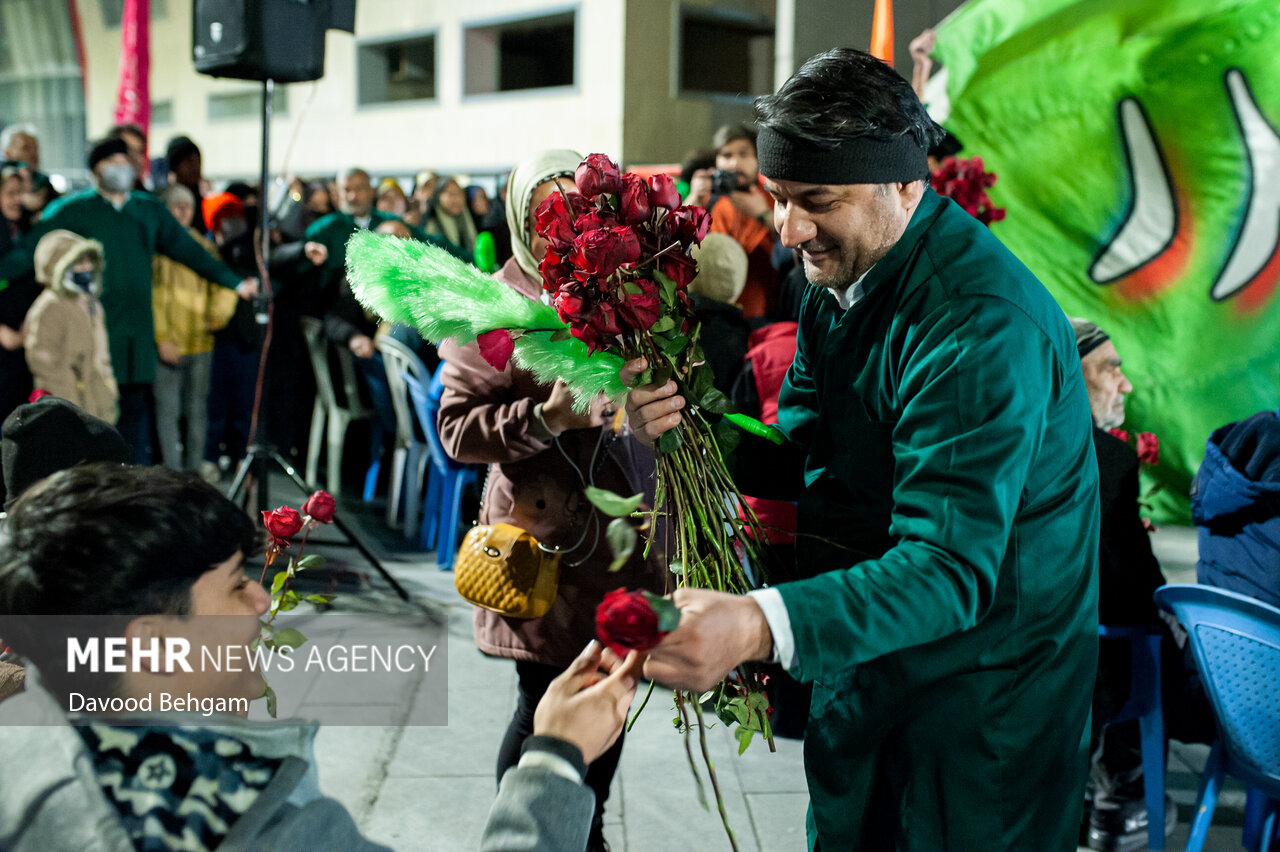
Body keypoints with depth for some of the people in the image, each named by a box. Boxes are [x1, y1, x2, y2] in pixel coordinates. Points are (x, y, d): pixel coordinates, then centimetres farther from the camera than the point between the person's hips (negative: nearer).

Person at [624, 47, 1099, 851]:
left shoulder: (984, 324, -30)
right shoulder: (840, 272, -1)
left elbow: (949, 568, -37)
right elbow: (805, 458, 3)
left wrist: (762, 626, -51)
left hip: (983, 693, -8)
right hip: (863, 657, 8)